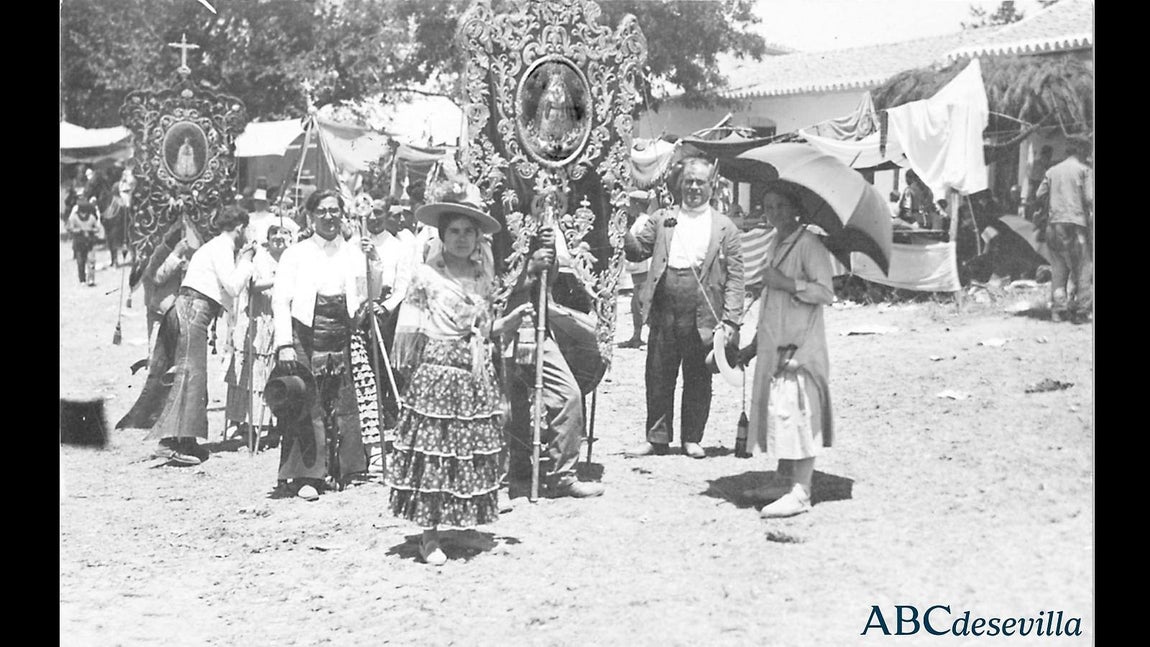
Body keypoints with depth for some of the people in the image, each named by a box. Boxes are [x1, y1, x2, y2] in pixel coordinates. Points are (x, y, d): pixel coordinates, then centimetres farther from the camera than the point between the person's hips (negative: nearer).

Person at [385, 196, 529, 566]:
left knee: (473, 456, 5)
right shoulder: (426, 276, -2)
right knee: (433, 451, -3)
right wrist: (407, 365, -14)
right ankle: (429, 538, 4)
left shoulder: (483, 278, 11)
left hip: (476, 378, 5)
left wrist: (511, 320, 1)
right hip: (436, 374, -5)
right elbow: (410, 330, -3)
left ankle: (464, 523, 15)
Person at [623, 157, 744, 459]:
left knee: (698, 378, 5)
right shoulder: (662, 219, 14)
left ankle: (692, 439, 17)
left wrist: (731, 320, -7)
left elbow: (734, 277, 2)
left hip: (702, 314, -2)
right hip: (663, 312, 2)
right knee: (658, 376, 5)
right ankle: (657, 437, 16)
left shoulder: (725, 228, 6)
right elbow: (638, 251, 11)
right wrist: (624, 232, -10)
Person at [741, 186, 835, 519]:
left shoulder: (808, 245, -10)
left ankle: (801, 491, -12)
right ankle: (783, 480, 21)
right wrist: (758, 340, 24)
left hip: (800, 342, -9)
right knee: (776, 409, 12)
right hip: (774, 341, 9)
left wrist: (786, 283, -21)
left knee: (795, 410, -12)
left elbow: (825, 291, -18)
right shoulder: (774, 246, 17)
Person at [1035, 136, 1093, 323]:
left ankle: (1058, 308, 3)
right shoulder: (1084, 170, -1)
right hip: (1075, 223, -5)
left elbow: (1040, 195, 7)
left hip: (1054, 223, 5)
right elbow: (1089, 199, -8)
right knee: (1082, 268, 2)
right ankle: (1080, 311, -1)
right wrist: (1090, 222, -3)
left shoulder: (1052, 171, 13)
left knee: (1058, 268, 10)